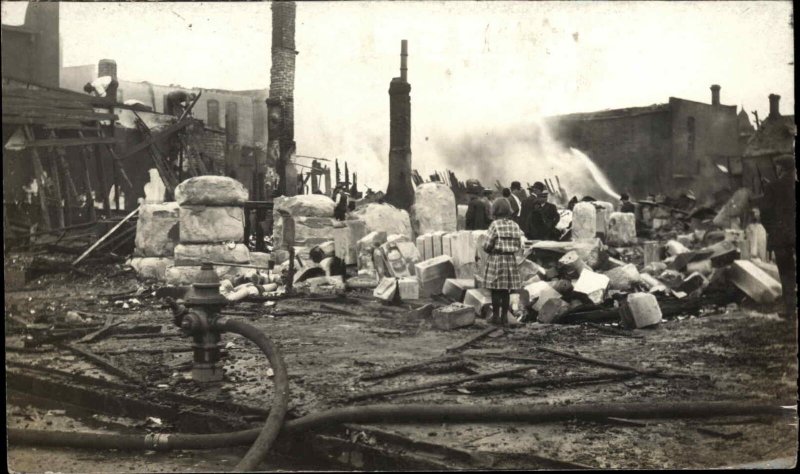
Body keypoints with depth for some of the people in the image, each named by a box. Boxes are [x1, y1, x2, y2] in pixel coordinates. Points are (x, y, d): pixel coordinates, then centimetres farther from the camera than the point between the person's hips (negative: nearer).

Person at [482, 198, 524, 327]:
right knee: (506, 291, 10)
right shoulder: (515, 226, 3)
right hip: (511, 260, 5)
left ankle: (496, 316, 7)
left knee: (496, 290, 4)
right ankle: (504, 317, 14)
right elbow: (519, 245, 6)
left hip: (496, 259, -4)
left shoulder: (495, 225, -12)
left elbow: (487, 245, -13)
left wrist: (490, 250, 8)